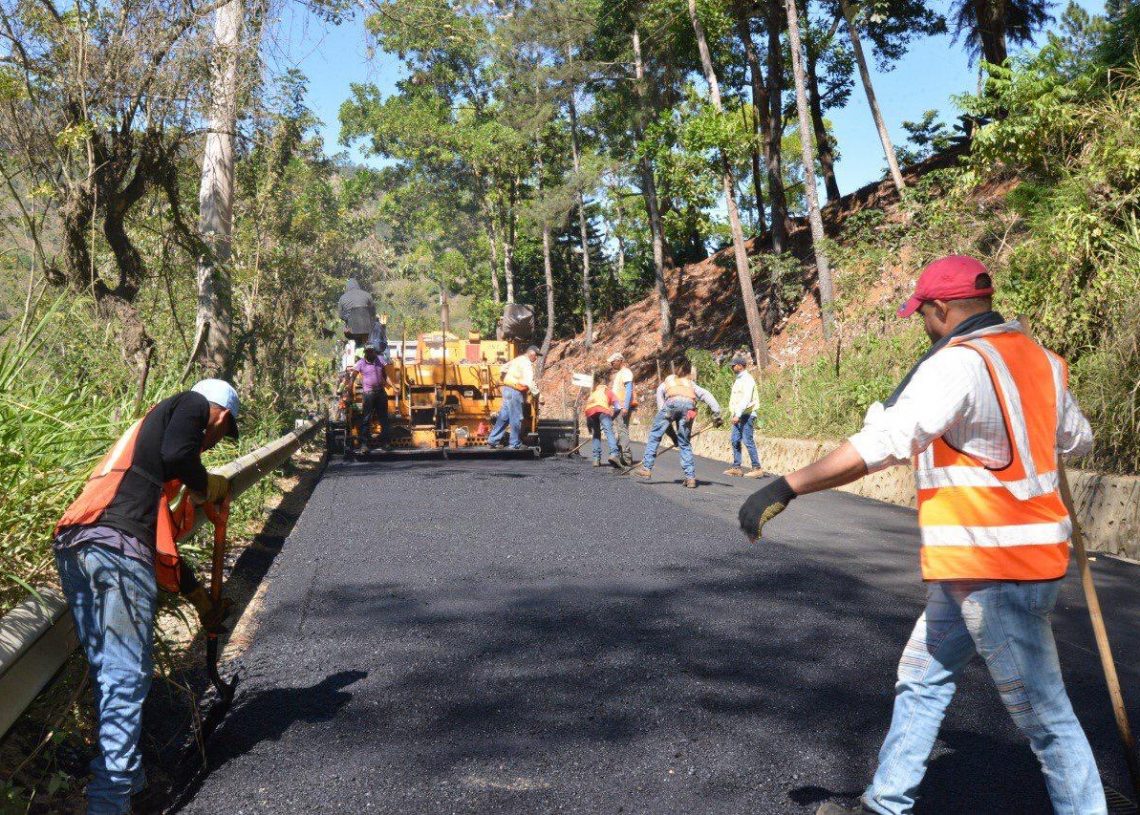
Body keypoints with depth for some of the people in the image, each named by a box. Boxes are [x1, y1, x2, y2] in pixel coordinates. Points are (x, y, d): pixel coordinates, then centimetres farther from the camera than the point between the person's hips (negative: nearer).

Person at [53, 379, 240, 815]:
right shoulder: (193, 404, 12)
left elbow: (158, 536, 39)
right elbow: (175, 454, -13)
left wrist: (198, 595, 45)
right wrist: (207, 485, 9)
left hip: (71, 546, 9)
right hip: (117, 547, -9)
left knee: (107, 673, 15)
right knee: (126, 678, -6)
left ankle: (125, 776, 25)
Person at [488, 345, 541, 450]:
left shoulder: (518, 359, 17)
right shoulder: (526, 363, -14)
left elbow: (504, 368, 27)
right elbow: (529, 382, -22)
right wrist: (537, 394, -17)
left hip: (507, 389, 10)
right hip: (514, 392, -10)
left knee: (504, 417, 13)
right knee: (516, 419, -2)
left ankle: (493, 440, 15)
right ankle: (515, 444, 4)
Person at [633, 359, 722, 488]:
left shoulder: (663, 385, 36)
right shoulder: (691, 383, 38)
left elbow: (662, 409, 30)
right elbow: (707, 395, 21)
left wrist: (672, 435, 28)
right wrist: (716, 413, 10)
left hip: (672, 402, -2)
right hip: (689, 405, 2)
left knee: (654, 435, 12)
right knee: (685, 443, 12)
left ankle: (646, 468, 8)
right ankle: (690, 478, 7)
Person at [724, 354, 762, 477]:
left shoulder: (747, 379, -12)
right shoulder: (738, 379, 19)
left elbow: (746, 399, -20)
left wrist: (738, 415, -24)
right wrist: (733, 414, 16)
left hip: (746, 415, -10)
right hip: (738, 416, 10)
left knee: (748, 441, -8)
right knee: (735, 441, 8)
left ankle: (756, 467, -3)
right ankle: (737, 467, 13)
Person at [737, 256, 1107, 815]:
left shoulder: (957, 364, -19)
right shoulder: (1039, 358, 8)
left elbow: (882, 444, -29)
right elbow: (1076, 440, 23)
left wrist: (784, 488, -29)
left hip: (996, 574, -10)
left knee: (1044, 717, 2)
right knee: (921, 681, 19)